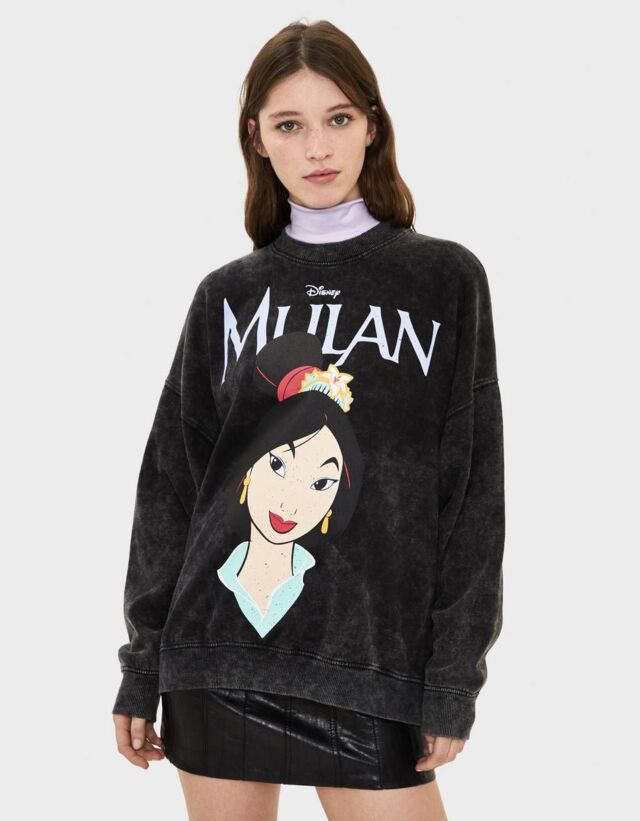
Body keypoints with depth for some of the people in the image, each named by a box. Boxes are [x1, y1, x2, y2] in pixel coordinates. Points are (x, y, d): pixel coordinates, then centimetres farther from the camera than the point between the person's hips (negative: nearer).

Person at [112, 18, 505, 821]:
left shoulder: (445, 280, 2)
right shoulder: (227, 297, 7)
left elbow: (472, 488, 0)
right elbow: (171, 483, 9)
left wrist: (455, 676, -4)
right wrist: (143, 664, 7)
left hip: (372, 662, -2)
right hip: (216, 656, 2)